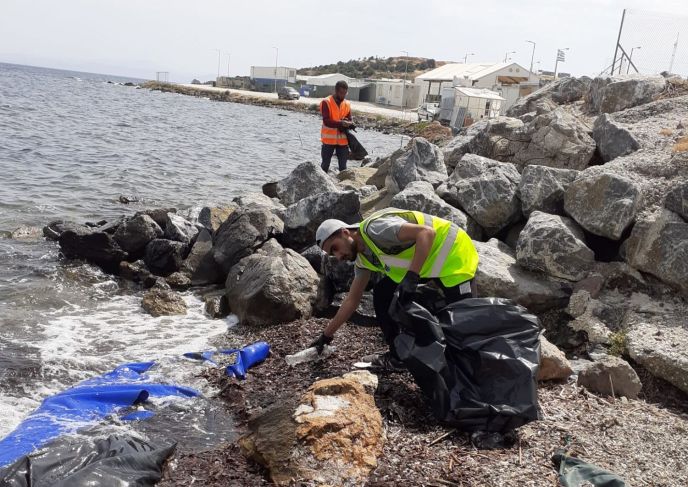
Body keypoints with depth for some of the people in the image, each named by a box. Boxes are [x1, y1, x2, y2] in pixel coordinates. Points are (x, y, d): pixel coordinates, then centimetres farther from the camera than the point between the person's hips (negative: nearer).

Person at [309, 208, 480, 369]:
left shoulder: (374, 228, -24)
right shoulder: (363, 258, 5)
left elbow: (427, 232, -33)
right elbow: (352, 299, 13)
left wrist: (411, 276, -38)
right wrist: (326, 335, 14)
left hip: (453, 256, -9)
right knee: (382, 293, 3)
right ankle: (398, 355, 10)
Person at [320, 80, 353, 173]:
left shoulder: (347, 104, 8)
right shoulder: (326, 102, -8)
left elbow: (350, 119, 9)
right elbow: (326, 121, -18)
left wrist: (349, 124, -15)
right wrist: (341, 123, -28)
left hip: (343, 140, 4)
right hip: (329, 139, -4)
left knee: (343, 166, 8)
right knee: (325, 165, 5)